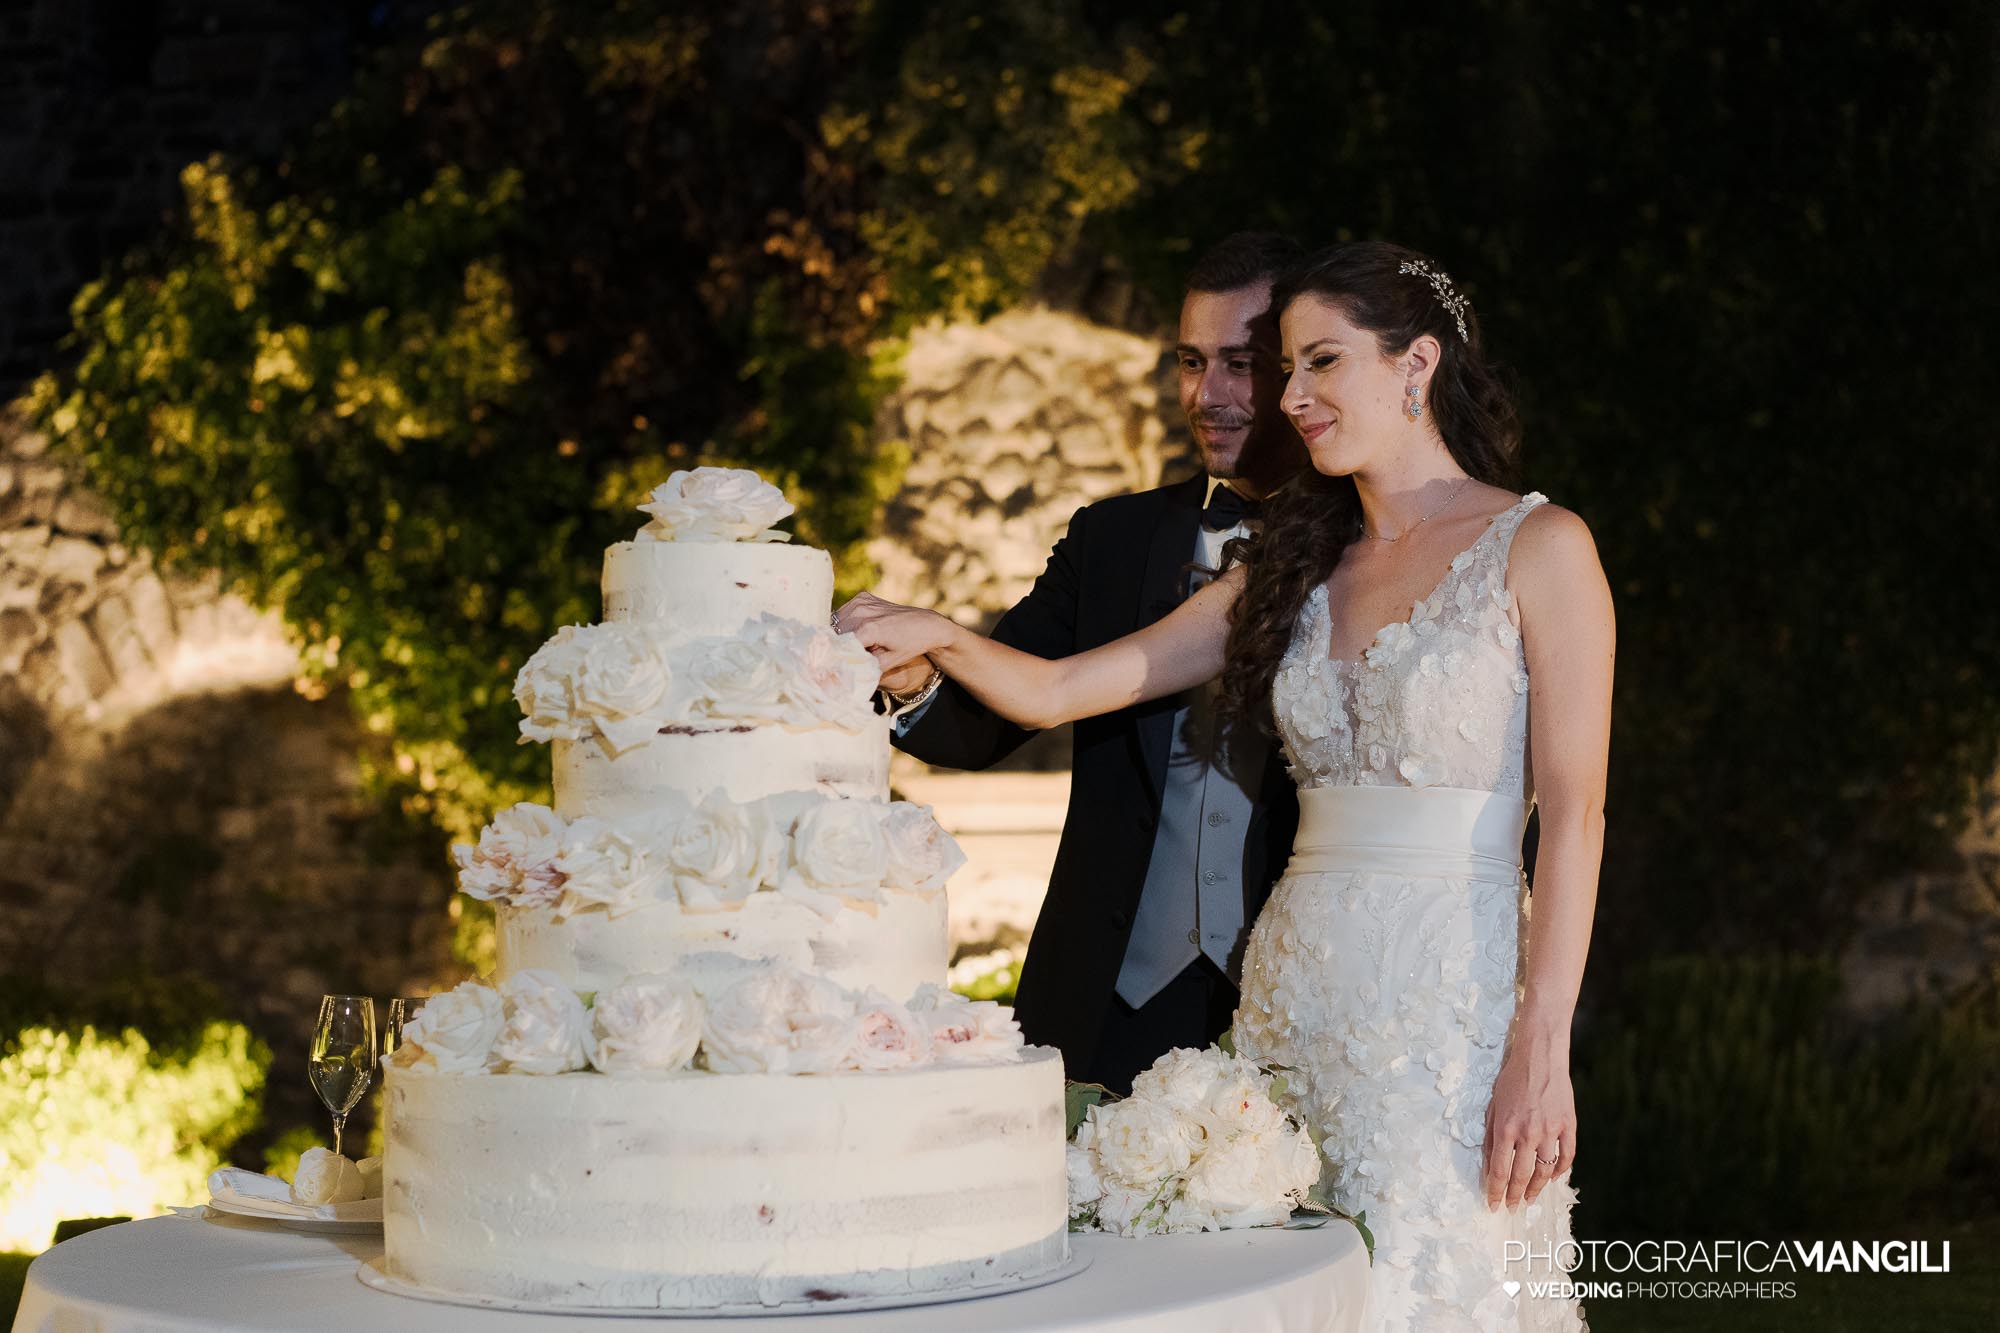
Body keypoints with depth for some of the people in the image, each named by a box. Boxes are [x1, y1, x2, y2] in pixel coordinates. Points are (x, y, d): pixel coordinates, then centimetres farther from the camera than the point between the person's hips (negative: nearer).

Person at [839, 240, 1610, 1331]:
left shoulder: (1537, 548, -2)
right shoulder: (1298, 567, 14)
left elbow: (1574, 813, -9)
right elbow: (1057, 690, 9)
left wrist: (1542, 1048, -16)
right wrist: (939, 638, -11)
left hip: (1454, 996, -5)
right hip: (1294, 991, 5)